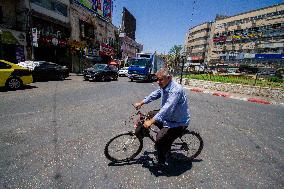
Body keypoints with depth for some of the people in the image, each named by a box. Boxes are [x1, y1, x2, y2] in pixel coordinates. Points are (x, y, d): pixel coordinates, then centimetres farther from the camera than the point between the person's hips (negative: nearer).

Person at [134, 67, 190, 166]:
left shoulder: (176, 90, -30)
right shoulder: (163, 86, -2)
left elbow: (167, 108, -38)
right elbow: (154, 95, 13)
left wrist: (151, 121, -38)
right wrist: (141, 103, 10)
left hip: (179, 122, -9)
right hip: (168, 116, 10)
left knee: (159, 140, -18)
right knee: (151, 114, 19)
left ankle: (161, 162, 13)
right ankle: (166, 135, 26)